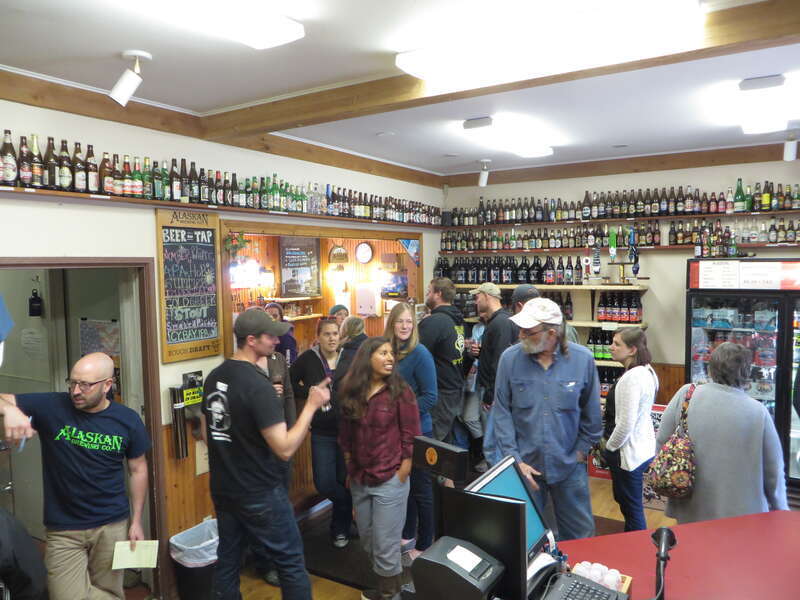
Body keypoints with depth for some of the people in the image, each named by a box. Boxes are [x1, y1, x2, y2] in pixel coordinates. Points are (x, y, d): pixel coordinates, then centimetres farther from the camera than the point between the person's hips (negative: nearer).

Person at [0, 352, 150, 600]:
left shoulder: (128, 420, -8)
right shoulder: (50, 407, -11)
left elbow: (138, 470, 2)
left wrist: (136, 521, 1)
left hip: (112, 526, 1)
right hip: (63, 530, 0)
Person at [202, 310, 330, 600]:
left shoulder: (213, 377, 1)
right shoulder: (258, 385, -25)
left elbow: (207, 434, 11)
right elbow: (285, 449, -26)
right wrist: (312, 404, -20)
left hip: (222, 489, 8)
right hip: (261, 494, -8)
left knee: (227, 560, 19)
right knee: (291, 563, 8)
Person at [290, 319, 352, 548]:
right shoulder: (308, 359, -6)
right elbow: (290, 382, 3)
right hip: (322, 432, 0)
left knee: (345, 481, 9)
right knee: (324, 483, -2)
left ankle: (341, 528, 32)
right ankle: (352, 508, 29)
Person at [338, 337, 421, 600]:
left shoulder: (400, 391, -12)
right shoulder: (352, 392, 0)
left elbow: (411, 439, -9)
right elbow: (346, 435, 10)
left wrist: (401, 477, -9)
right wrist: (350, 470, 12)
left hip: (390, 481, -5)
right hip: (359, 481, 5)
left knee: (385, 547, 3)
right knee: (367, 541, 19)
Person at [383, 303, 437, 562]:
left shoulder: (419, 354, -16)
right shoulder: (389, 351, 1)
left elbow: (430, 397, -17)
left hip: (417, 431, -6)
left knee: (421, 489, 7)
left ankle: (425, 545, 23)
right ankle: (408, 535, 37)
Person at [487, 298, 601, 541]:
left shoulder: (582, 359, -10)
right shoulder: (510, 358, -11)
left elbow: (591, 411, 2)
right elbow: (502, 411, -6)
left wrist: (581, 450, 3)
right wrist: (514, 458, -9)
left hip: (568, 465, 0)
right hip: (525, 462, 0)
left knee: (580, 534, 16)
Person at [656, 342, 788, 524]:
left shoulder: (686, 395, -12)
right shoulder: (758, 412, -14)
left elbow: (661, 442, -5)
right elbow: (774, 471, -5)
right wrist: (781, 510, 12)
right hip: (741, 514, -1)